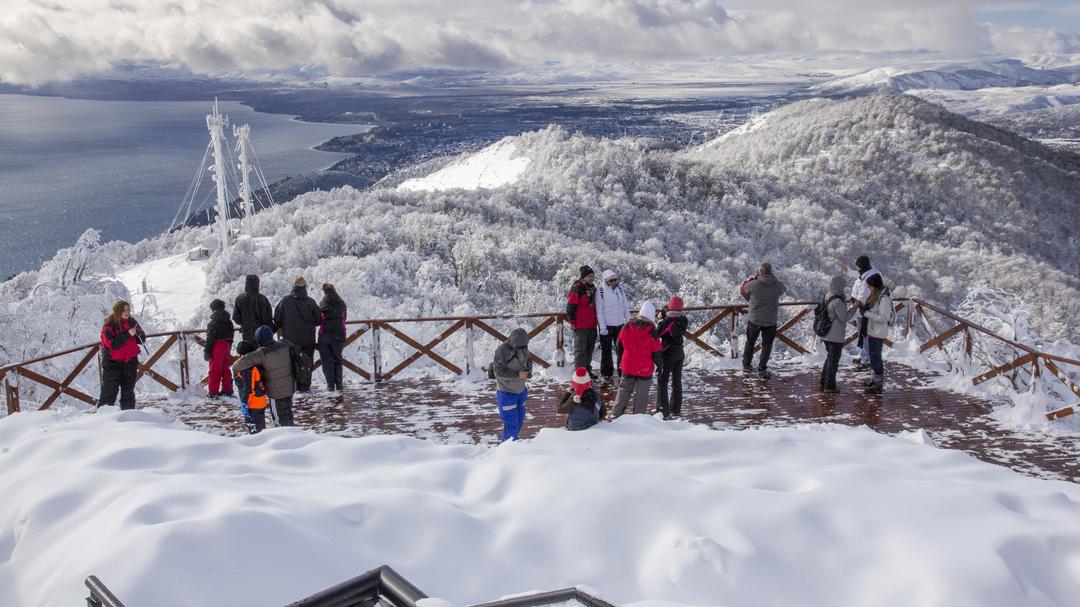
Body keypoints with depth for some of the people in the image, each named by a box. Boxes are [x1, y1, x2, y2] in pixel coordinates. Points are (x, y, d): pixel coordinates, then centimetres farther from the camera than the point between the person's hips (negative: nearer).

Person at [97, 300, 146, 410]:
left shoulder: (132, 322, 5)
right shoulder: (109, 325, -10)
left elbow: (142, 340, 9)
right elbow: (112, 344, -21)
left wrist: (138, 333, -12)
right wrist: (127, 334, -24)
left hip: (130, 362, 5)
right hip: (113, 362, -5)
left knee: (128, 390, 12)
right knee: (110, 390, -4)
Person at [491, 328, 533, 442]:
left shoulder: (523, 347, -3)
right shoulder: (502, 350, -22)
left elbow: (529, 360, 13)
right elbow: (498, 371, -22)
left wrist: (528, 372, -8)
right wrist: (517, 375, -29)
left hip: (521, 390, 7)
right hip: (506, 392, -7)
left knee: (520, 420, 17)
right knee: (511, 423, -7)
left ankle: (513, 441, 35)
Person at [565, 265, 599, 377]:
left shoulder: (592, 288, 13)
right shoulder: (577, 288, -13)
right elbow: (570, 306, -14)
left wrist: (595, 320, 23)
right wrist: (572, 321, -14)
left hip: (592, 325, 8)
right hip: (580, 326, -8)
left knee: (590, 348, 14)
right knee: (580, 350, -3)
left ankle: (587, 370, 25)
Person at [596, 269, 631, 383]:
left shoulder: (620, 288, 3)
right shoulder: (600, 291, -11)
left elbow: (626, 306, 9)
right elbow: (599, 310, -11)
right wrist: (602, 327, -14)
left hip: (620, 324, 4)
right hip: (607, 326, -4)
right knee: (606, 350, 5)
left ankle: (623, 371, 19)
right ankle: (607, 373, 16)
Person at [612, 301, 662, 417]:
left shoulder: (627, 327, -6)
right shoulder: (652, 332, -15)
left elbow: (619, 345, 7)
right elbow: (656, 353, -8)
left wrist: (621, 361, 23)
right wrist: (660, 366, 9)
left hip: (628, 368, 3)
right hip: (645, 369, -3)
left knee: (624, 390, 16)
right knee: (641, 395, 7)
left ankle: (617, 415, 17)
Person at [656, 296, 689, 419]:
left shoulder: (668, 321, -22)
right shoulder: (683, 320, -2)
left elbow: (658, 333, -21)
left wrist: (661, 319, -11)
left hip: (668, 354, -7)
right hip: (680, 353, 7)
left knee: (662, 382, 1)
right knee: (677, 382, 16)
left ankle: (663, 411, -2)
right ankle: (676, 410, 25)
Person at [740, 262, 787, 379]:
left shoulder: (754, 284, -17)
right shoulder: (778, 285, -12)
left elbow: (742, 289, 3)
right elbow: (784, 289, 13)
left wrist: (752, 278, 8)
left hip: (754, 320, 0)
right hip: (770, 321, 0)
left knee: (750, 342, 20)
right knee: (767, 345, 13)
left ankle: (746, 365, 32)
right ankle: (761, 370, 11)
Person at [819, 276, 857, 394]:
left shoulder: (827, 297, 5)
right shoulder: (837, 301, -22)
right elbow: (844, 317, -18)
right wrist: (855, 307, -11)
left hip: (826, 334, 9)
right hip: (836, 336, -9)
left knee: (829, 357, 22)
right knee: (834, 360, 3)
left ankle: (823, 382, 28)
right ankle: (830, 386, 10)